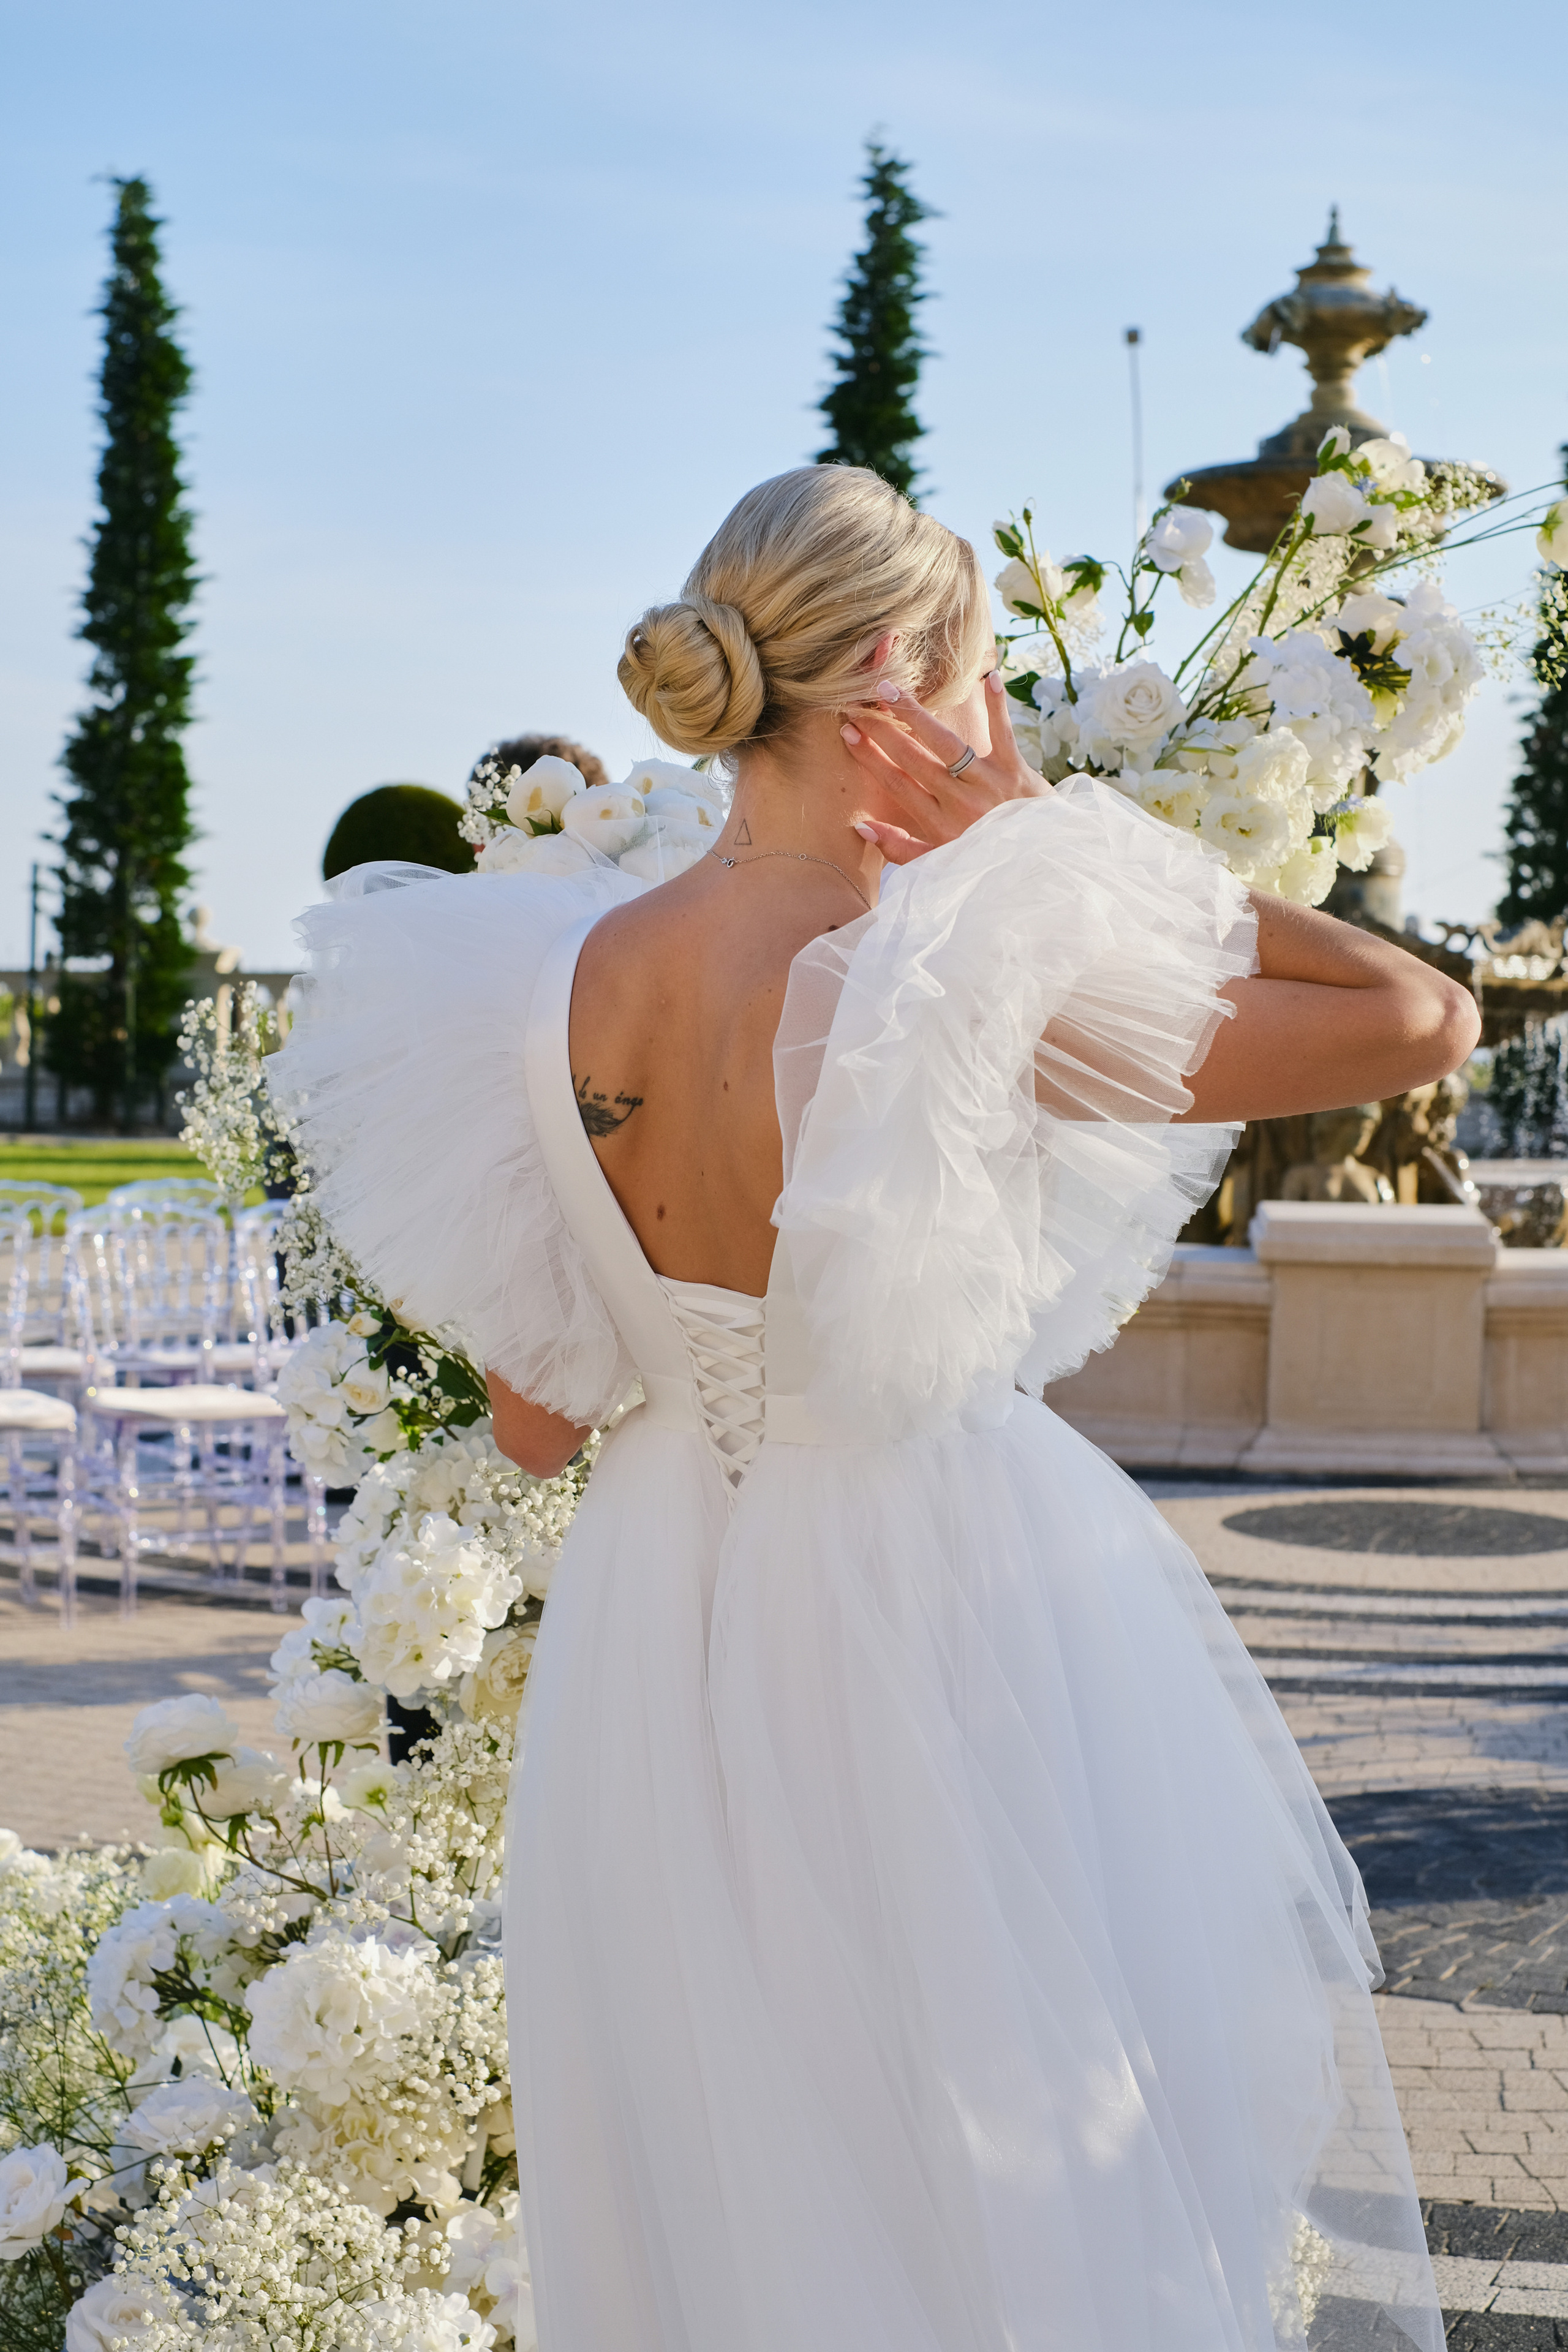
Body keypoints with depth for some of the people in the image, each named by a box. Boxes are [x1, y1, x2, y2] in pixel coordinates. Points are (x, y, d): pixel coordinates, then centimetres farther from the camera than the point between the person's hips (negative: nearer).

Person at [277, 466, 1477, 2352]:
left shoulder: (566, 988, -5)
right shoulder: (962, 985, -22)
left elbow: (533, 1420, 3)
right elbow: (1426, 1019, -13)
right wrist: (1052, 832, -14)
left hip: (657, 1613, 6)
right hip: (937, 1610, -5)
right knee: (1004, 2182, 14)